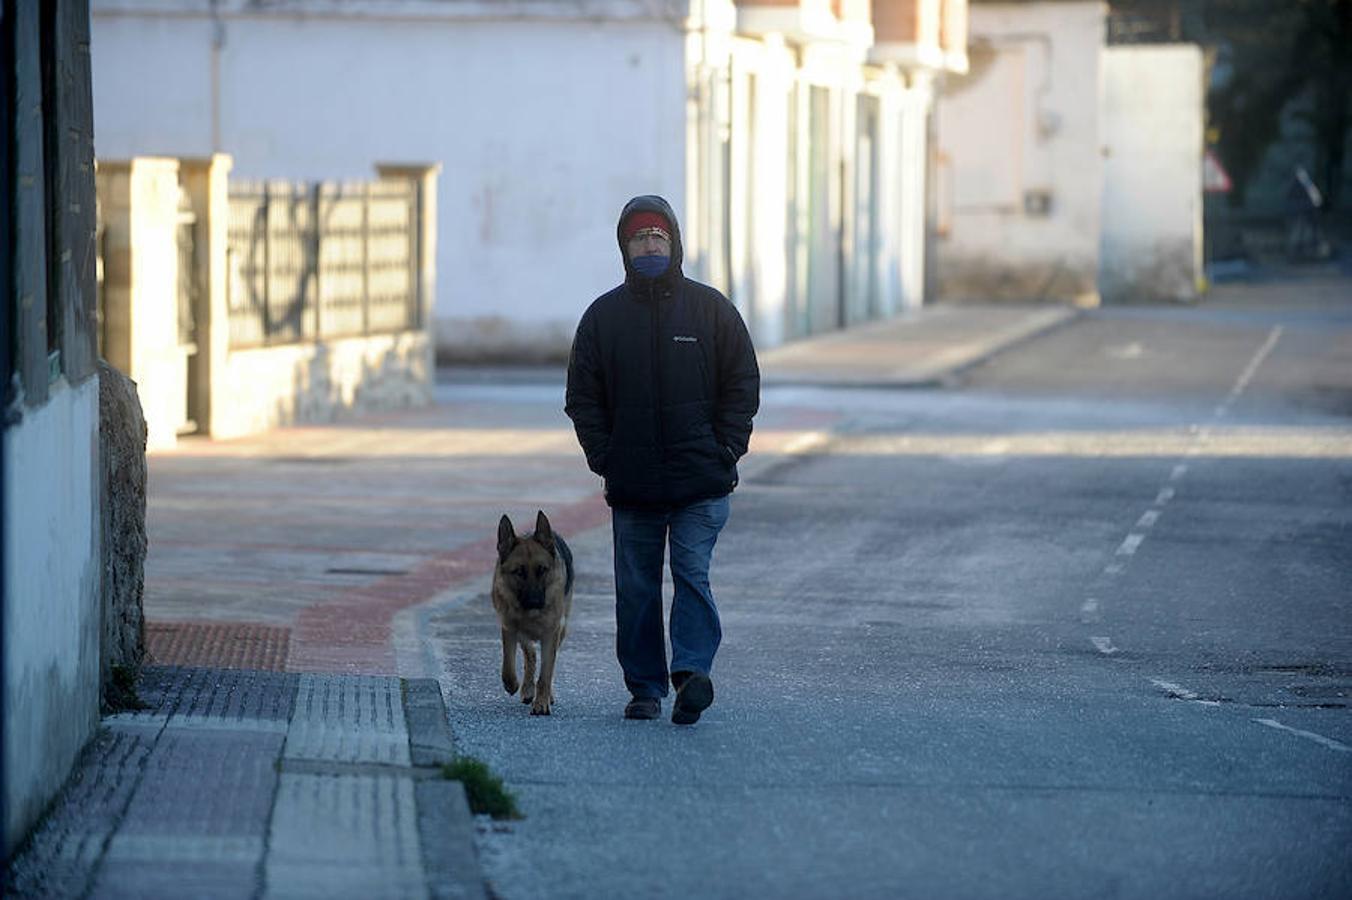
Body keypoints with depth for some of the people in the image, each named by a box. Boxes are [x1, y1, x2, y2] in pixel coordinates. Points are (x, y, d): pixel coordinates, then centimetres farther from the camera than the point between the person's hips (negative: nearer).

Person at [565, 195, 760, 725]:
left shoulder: (710, 309, 5)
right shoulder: (604, 315, 8)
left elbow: (743, 385, 6)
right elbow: (582, 397, 10)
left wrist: (724, 450, -5)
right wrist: (603, 458, -2)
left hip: (700, 482, -2)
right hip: (631, 483, 2)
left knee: (693, 575, -13)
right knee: (636, 590, 3)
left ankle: (692, 670, -20)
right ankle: (644, 688, 9)